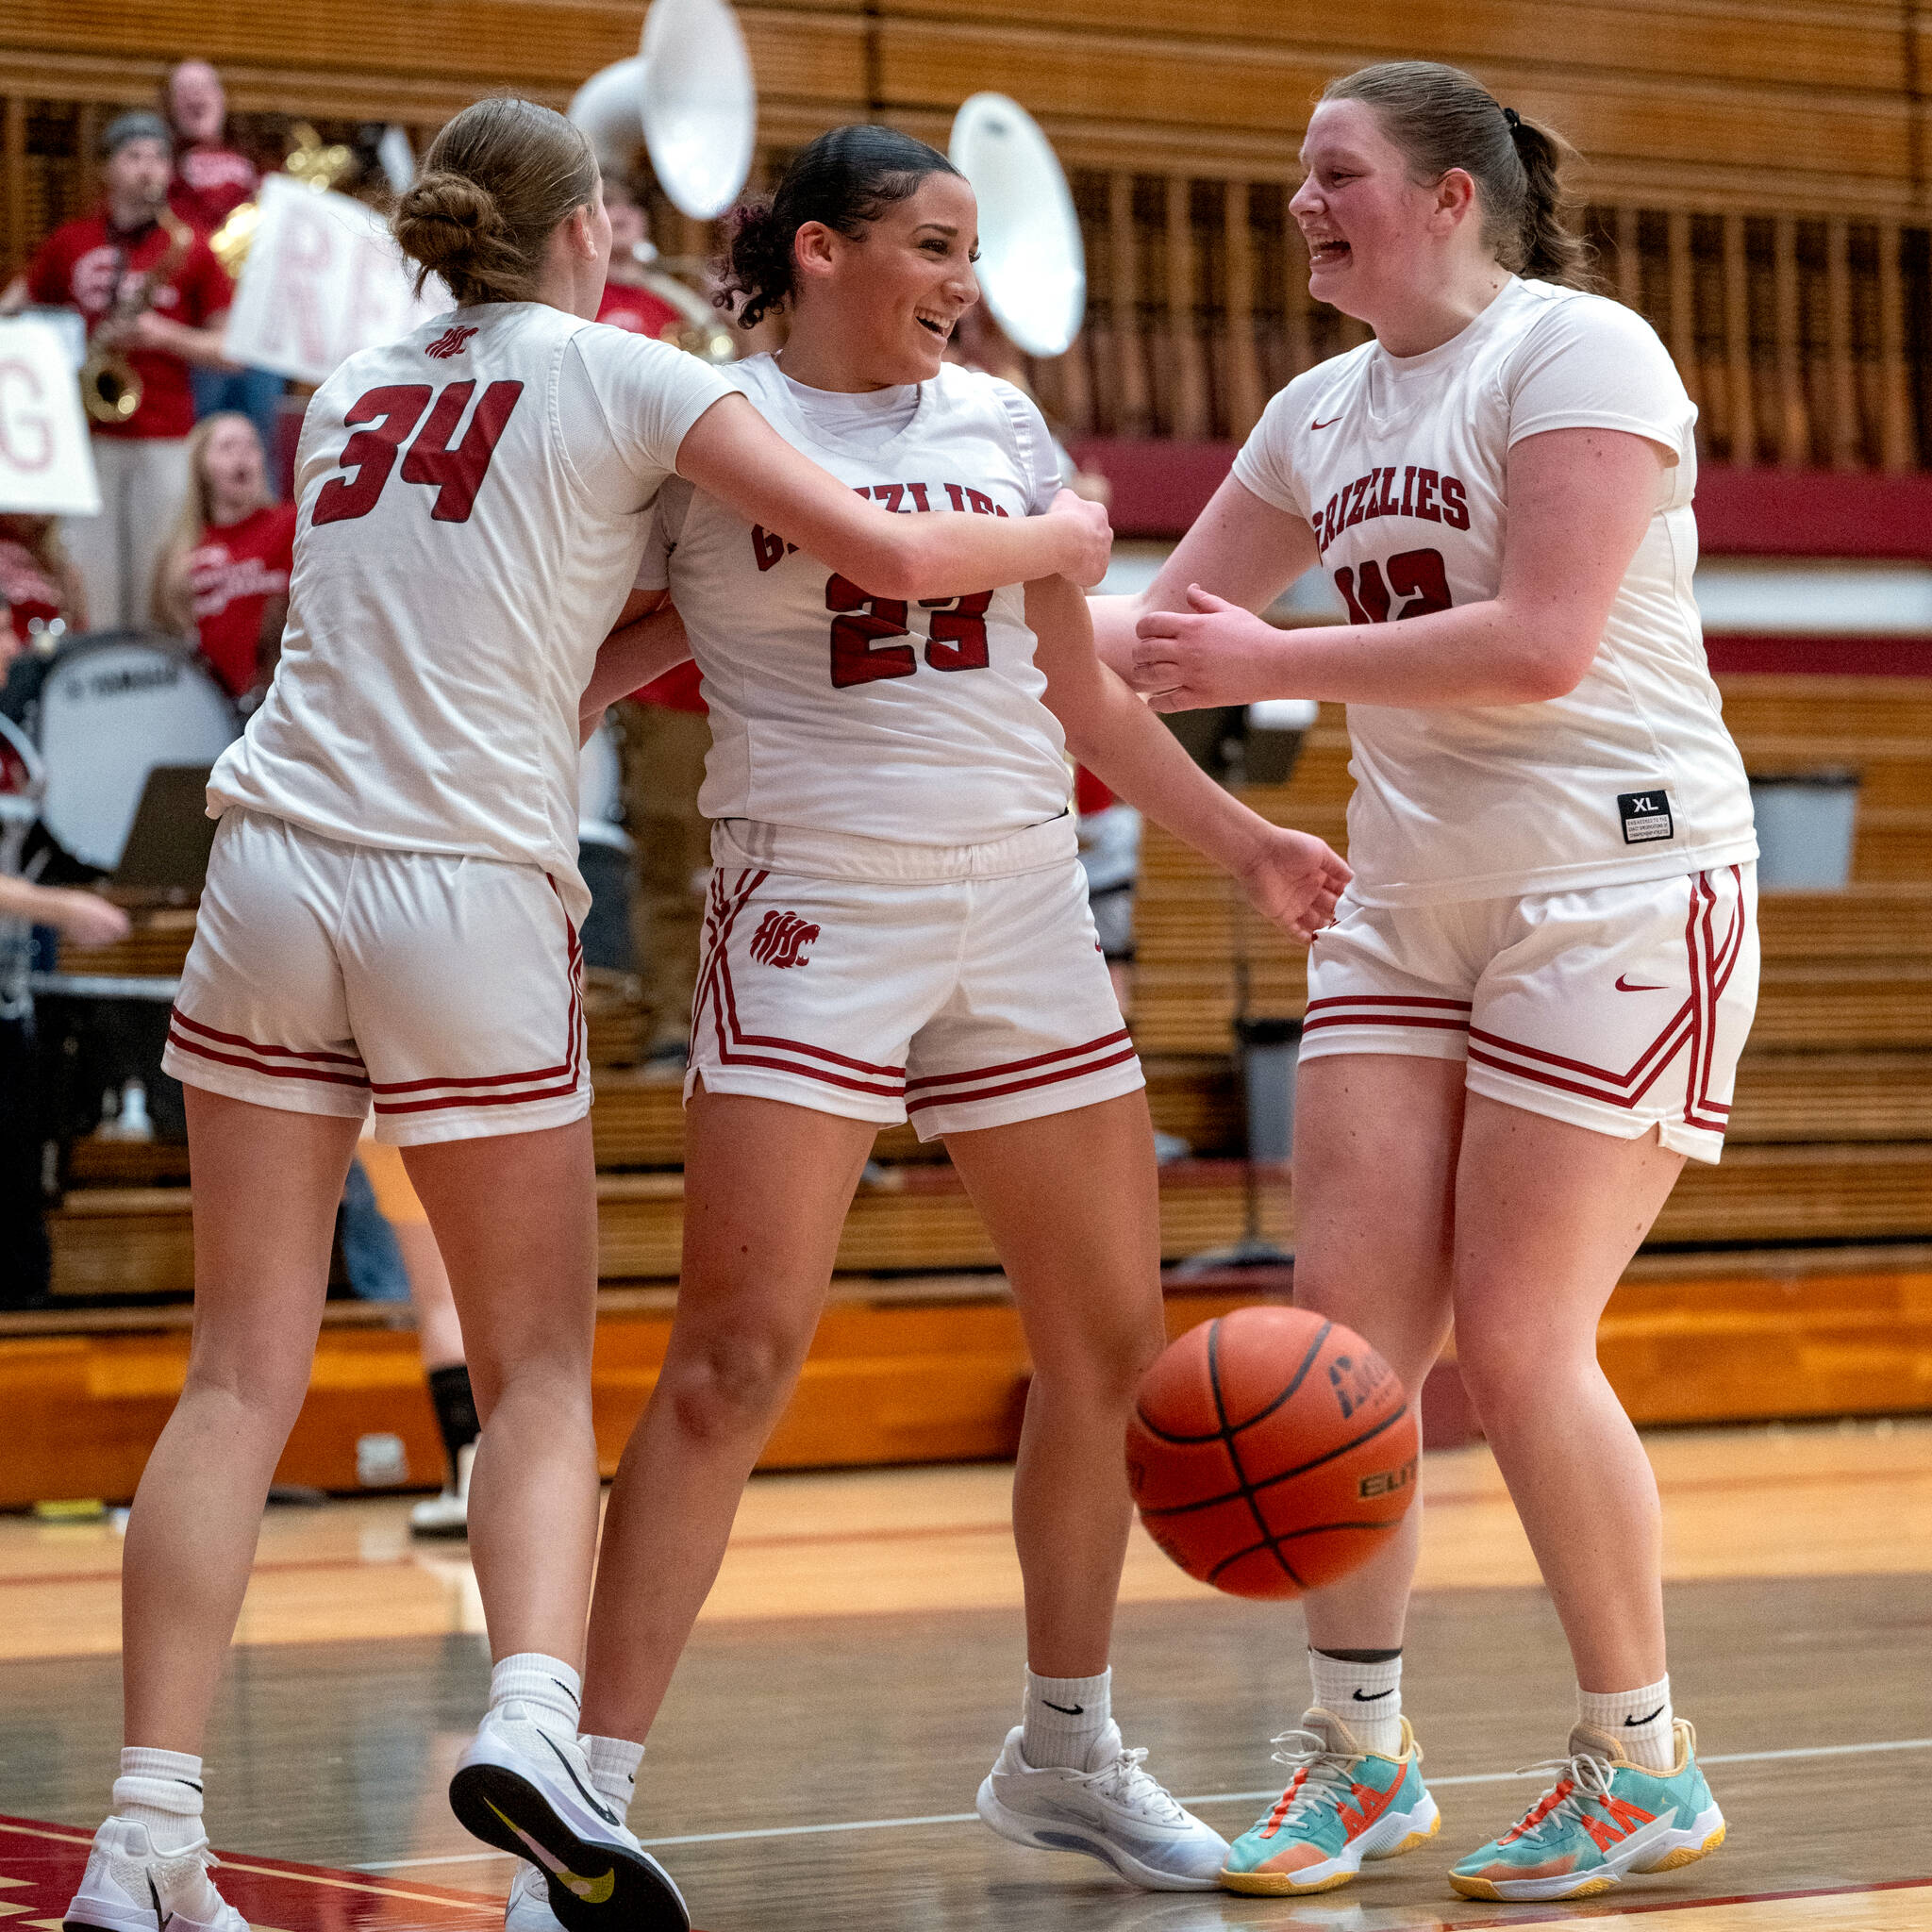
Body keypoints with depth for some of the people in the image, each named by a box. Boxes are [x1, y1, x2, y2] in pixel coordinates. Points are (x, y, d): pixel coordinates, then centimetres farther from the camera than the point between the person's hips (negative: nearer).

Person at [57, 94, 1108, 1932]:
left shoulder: (352, 393, 19)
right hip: (470, 888, -4)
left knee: (244, 1369, 3)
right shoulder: (618, 372, 4)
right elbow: (894, 555, -1)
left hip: (275, 866, 4)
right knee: (538, 1370, 7)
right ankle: (533, 1717, -19)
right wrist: (1055, 538, 16)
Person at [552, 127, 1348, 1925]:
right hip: (813, 917, -5)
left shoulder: (999, 424, 11)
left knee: (1108, 1342, 9)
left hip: (1025, 916, 6)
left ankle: (1065, 1755, 27)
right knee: (734, 1357, -14)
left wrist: (1239, 836, 17)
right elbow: (581, 664, -1)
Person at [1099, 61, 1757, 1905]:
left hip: (1615, 886, -7)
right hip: (1409, 902, 7)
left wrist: (1270, 663, -17)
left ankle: (1643, 1765, 7)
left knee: (1515, 1342, -8)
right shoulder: (1322, 412, 14)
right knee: (1342, 1314, -3)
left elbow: (1542, 643, -20)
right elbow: (1167, 619, 21)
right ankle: (1355, 1750, 8)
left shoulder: (1575, 351, -10)